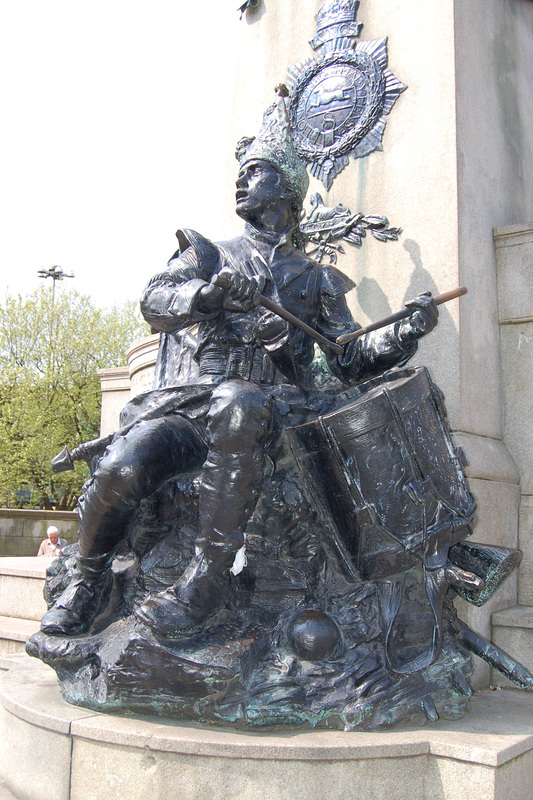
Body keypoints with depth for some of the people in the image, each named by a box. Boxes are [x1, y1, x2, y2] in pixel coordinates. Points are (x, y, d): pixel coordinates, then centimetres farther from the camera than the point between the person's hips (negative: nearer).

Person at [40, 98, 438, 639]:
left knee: (238, 405, -40)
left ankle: (207, 579, -33)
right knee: (121, 469, -28)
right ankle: (89, 575, 2)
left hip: (278, 402, -1)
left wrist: (407, 332, -1)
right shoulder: (209, 254, 24)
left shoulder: (316, 280, 24)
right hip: (195, 399, 1)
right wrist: (211, 292, -15)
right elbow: (155, 303, 5)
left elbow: (349, 361, 16)